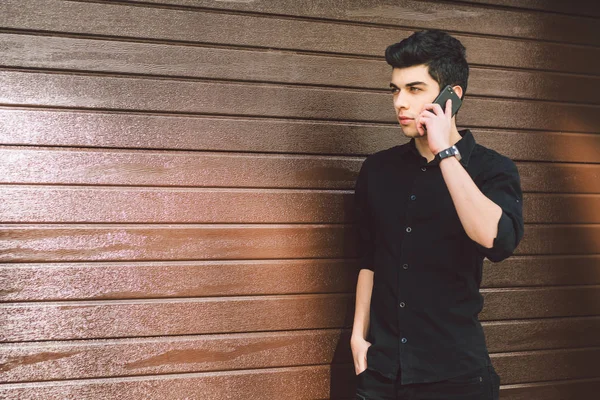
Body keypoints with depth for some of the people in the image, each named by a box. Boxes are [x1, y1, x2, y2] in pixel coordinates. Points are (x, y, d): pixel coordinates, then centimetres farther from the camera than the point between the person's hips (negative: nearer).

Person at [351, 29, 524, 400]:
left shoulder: (492, 169, -7)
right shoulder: (377, 169, 3)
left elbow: (496, 241, -26)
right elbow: (369, 259, 10)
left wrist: (445, 152, -23)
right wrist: (359, 335, 5)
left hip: (454, 370, -3)